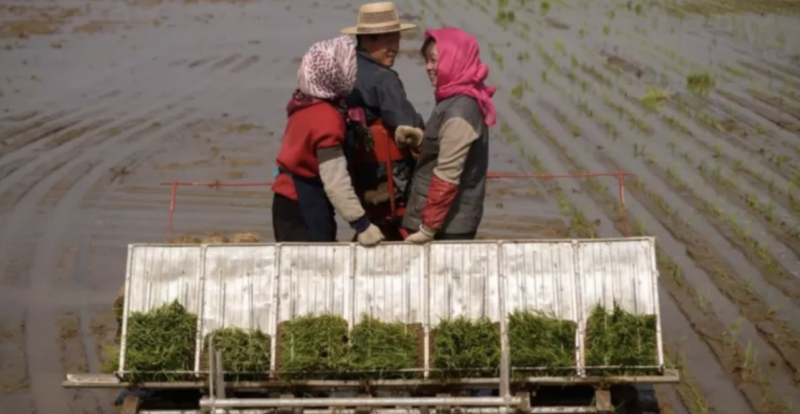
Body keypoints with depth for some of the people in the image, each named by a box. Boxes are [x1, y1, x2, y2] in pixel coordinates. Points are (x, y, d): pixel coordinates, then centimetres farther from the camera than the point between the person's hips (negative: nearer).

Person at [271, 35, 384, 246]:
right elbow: (336, 181, -24)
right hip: (304, 209, -9)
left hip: (293, 203, 9)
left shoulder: (306, 103, 3)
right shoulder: (326, 118, -23)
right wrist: (361, 224, -21)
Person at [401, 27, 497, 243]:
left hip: (448, 226, -9)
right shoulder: (458, 102, 10)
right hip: (454, 221, 9)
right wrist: (418, 141, 0)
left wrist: (427, 228, -17)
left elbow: (447, 177, -21)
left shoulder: (458, 112, -19)